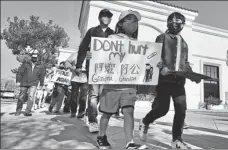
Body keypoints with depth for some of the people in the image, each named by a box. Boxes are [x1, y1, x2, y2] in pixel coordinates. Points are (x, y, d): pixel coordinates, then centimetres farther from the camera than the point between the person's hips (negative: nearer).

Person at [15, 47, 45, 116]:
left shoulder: (40, 66, 6)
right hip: (24, 83, 1)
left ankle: (28, 111, -9)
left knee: (31, 96, -15)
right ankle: (18, 110, 30)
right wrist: (18, 81, -4)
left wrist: (41, 84, 14)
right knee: (21, 97, 10)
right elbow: (19, 72, 3)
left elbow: (42, 76, 13)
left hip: (33, 84, 0)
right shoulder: (25, 64, 3)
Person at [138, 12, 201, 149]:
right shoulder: (162, 38, 6)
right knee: (162, 109, -8)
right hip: (165, 79, -5)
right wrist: (161, 68, -24)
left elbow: (185, 63, 22)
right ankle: (144, 123, 21)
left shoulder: (184, 43, 22)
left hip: (179, 81, 5)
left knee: (181, 110, -1)